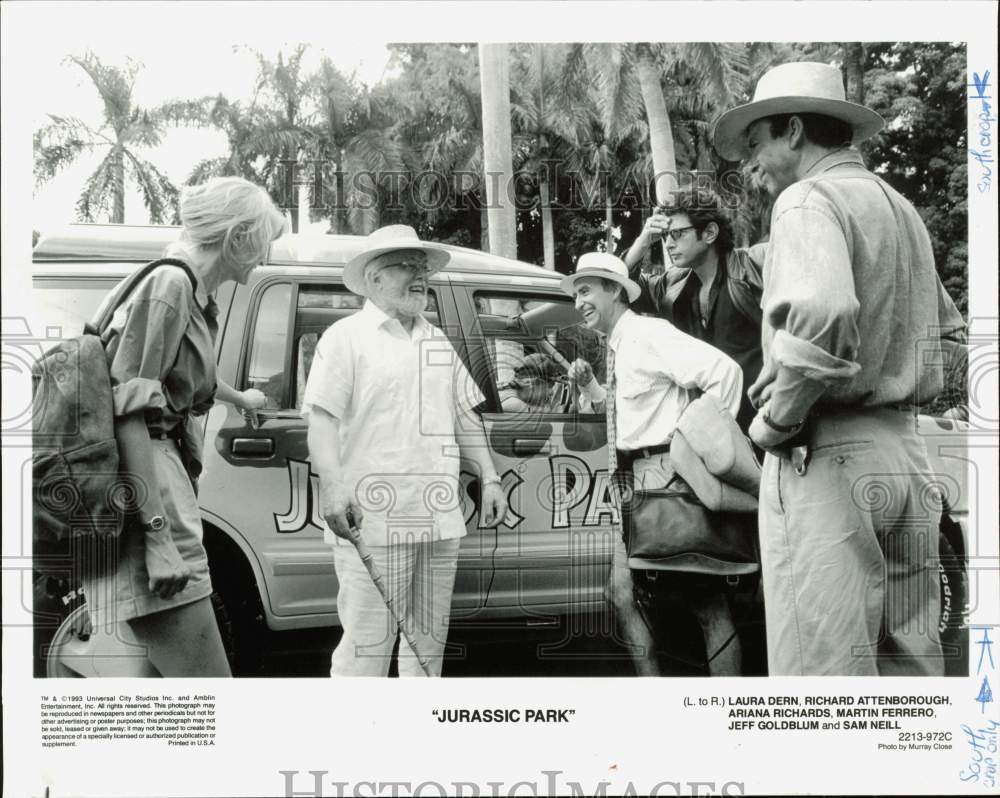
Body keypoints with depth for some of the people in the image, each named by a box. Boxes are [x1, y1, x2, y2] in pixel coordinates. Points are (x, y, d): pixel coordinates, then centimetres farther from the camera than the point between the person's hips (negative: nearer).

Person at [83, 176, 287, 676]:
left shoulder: (196, 298, 19)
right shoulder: (169, 286, -10)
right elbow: (130, 411, -18)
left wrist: (239, 398, 61)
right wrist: (158, 535, -23)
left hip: (165, 487, 10)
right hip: (149, 505, -10)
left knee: (165, 673, 11)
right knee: (202, 674, -12)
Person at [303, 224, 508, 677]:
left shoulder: (437, 342, 21)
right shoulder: (346, 337, 0)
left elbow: (466, 417, 23)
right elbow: (322, 419, -10)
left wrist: (489, 478, 14)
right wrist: (332, 488, -23)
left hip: (439, 520, 7)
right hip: (373, 519, -7)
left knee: (429, 638, 12)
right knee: (369, 641, -8)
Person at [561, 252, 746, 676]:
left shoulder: (649, 334, -11)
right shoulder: (618, 347, 16)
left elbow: (724, 370, -20)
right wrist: (589, 386, 8)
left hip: (665, 477, -10)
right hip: (631, 480, 10)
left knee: (702, 596, -3)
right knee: (623, 590, 11)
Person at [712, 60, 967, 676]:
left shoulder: (810, 198, -8)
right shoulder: (902, 208, 19)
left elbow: (820, 317, -27)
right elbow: (945, 327, 30)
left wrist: (775, 419, -14)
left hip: (827, 456, -9)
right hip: (905, 449, 9)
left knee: (823, 666, -5)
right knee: (910, 666, 12)